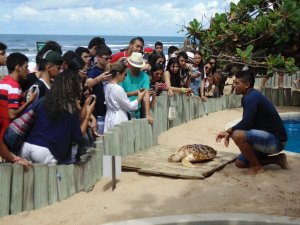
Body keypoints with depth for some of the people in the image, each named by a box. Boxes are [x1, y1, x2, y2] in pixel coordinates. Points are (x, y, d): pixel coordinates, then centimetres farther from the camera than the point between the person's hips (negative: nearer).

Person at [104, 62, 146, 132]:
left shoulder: (108, 86, 7)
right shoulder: (118, 89, -19)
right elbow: (130, 106, -11)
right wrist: (140, 97, 2)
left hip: (109, 118, 9)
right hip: (118, 120, -9)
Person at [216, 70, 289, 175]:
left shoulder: (252, 97, -19)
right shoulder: (250, 96, 10)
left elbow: (246, 124, -26)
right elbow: (247, 124, 15)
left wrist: (228, 131, -10)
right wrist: (230, 132, 1)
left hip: (275, 139, -10)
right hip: (267, 138, 10)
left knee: (238, 135, -30)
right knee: (240, 163, 13)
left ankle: (256, 166, -10)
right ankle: (277, 159, 16)